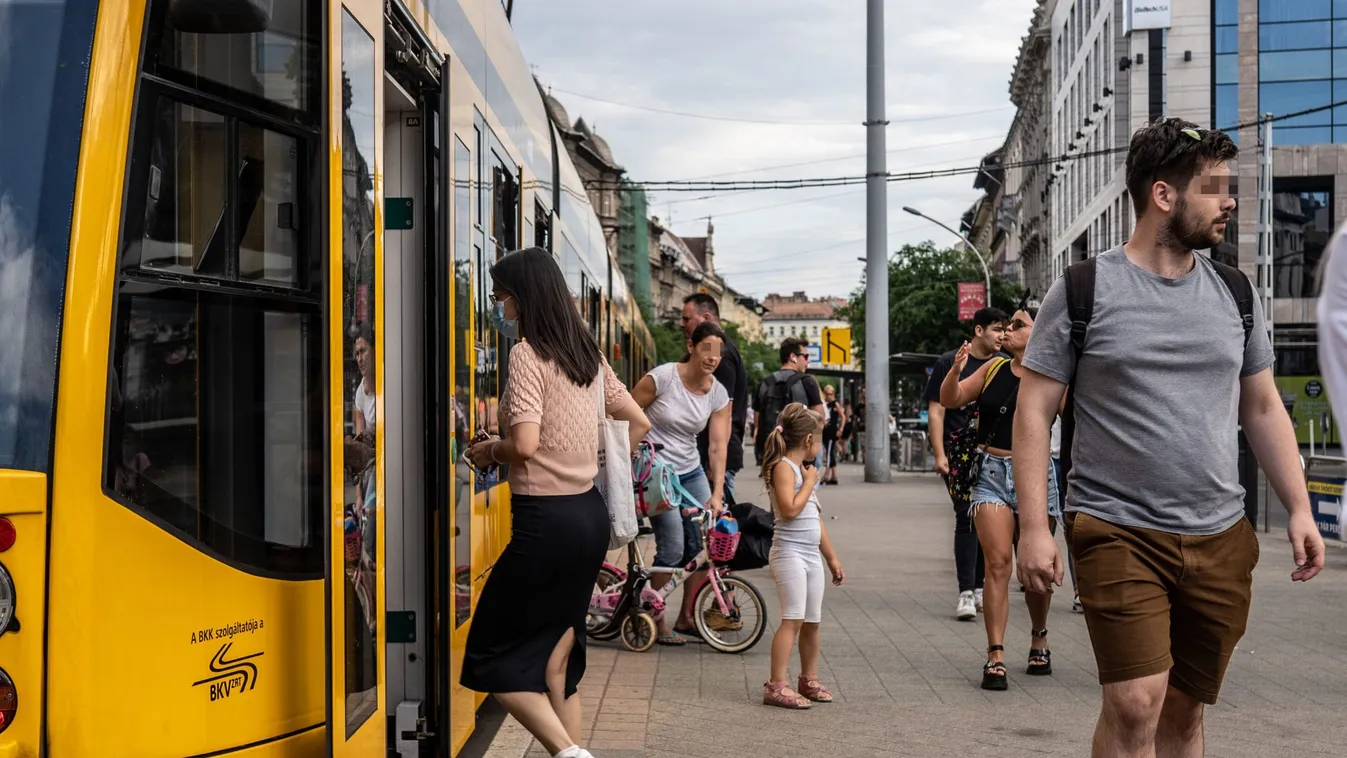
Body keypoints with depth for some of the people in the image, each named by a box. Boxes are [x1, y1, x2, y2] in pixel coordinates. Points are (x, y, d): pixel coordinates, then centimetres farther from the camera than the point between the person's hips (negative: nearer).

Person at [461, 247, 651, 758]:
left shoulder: (529, 353, -13)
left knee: (493, 655, 2)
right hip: (590, 514, 8)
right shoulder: (588, 354, 11)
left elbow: (525, 445, -23)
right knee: (555, 659, 14)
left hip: (546, 522, -8)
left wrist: (489, 452, -4)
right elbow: (638, 424, 18)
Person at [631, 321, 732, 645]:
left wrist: (717, 493, -11)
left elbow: (718, 445, -4)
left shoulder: (718, 394, -2)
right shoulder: (662, 378, -16)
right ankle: (658, 623, 3)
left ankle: (687, 617, 14)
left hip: (691, 471, 6)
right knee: (673, 548, -13)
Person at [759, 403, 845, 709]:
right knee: (793, 619, -14)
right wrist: (810, 482, -11)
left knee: (812, 621, 12)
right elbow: (790, 509, -24)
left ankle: (809, 680, 23)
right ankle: (777, 685, -14)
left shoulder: (805, 470, 19)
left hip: (812, 555, 9)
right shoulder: (783, 467, -10)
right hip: (789, 553, -9)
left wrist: (832, 558, 25)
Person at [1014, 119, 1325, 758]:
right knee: (1135, 705, -13)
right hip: (1119, 534, -5)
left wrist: (1299, 508, 7)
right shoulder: (1083, 291, -4)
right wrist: (1033, 527, -12)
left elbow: (1263, 408, 16)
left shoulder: (1235, 293, 10)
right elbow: (1034, 411, -4)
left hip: (1220, 539, 5)